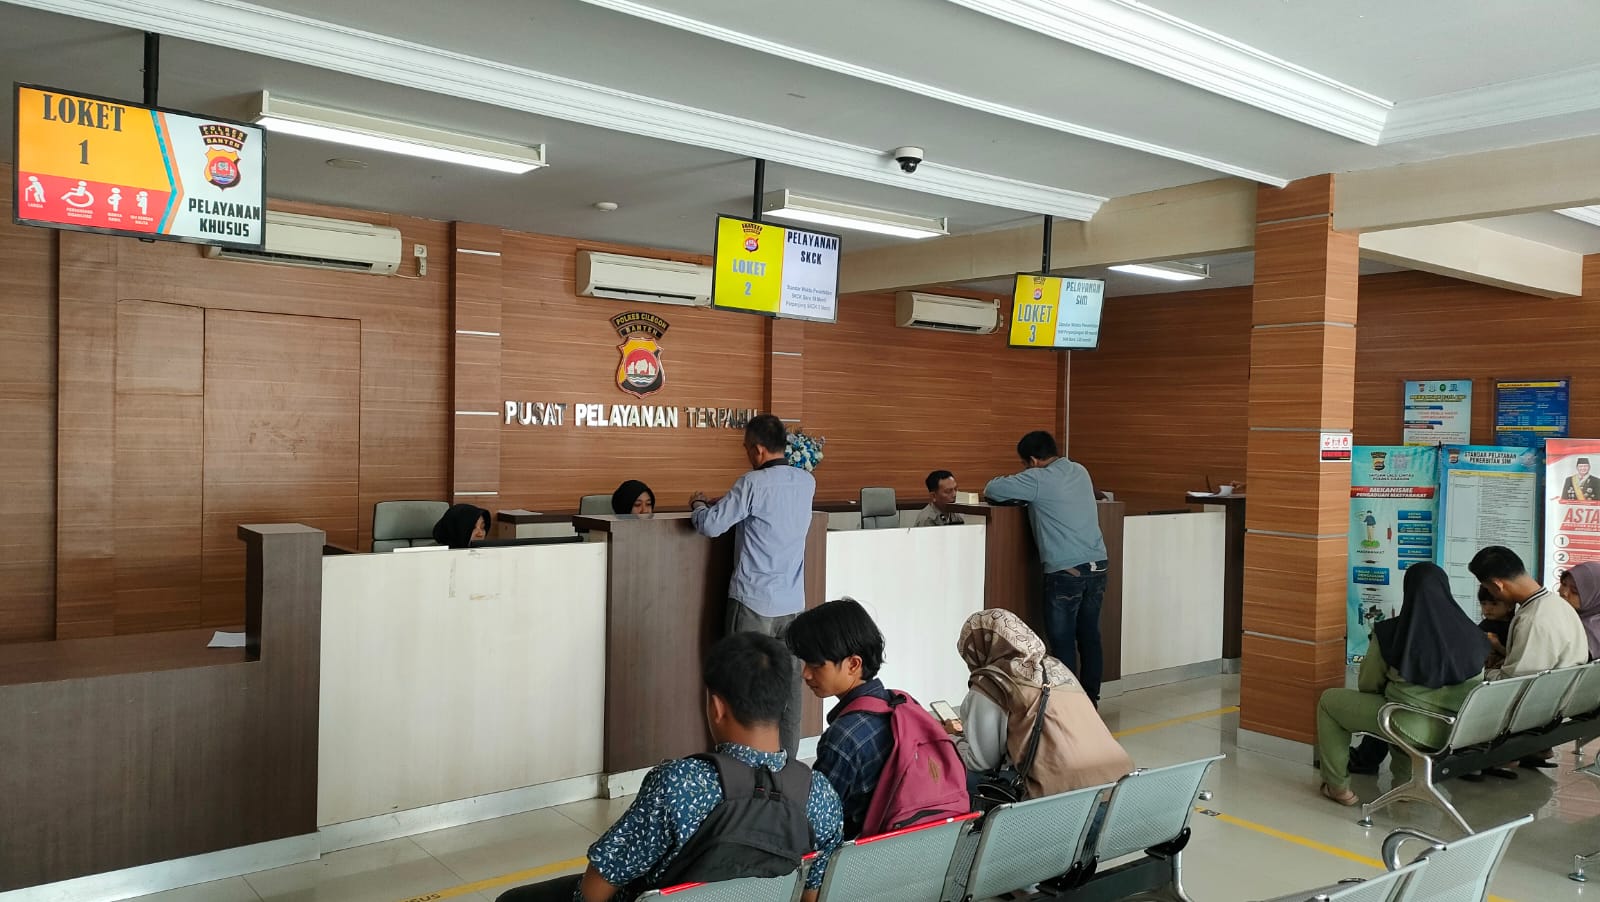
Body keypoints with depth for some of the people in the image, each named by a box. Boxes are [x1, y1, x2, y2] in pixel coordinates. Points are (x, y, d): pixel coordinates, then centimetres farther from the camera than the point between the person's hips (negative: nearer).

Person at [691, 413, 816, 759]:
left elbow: (710, 525, -14)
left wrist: (698, 505, 8)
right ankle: (787, 758, 18)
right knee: (789, 681, 11)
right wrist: (718, 503, 23)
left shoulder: (754, 483, -15)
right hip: (793, 601, 6)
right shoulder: (807, 482, 5)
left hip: (754, 602, -6)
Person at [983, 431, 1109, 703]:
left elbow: (991, 490, -3)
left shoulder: (1038, 479, -8)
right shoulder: (1080, 471, 13)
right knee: (1090, 636, 12)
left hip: (1065, 572, -7)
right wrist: (1026, 491, 23)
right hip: (1097, 566, 7)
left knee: (1063, 642, 1)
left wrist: (1013, 484, 18)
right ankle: (1090, 700, 19)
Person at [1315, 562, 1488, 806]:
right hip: (1456, 729, 5)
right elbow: (1474, 688, 12)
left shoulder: (1390, 632, -12)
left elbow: (1366, 686, 2)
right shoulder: (1472, 635, -3)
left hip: (1409, 727, -5)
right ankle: (1405, 780, 35)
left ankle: (1337, 786, 20)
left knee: (1329, 700, 18)